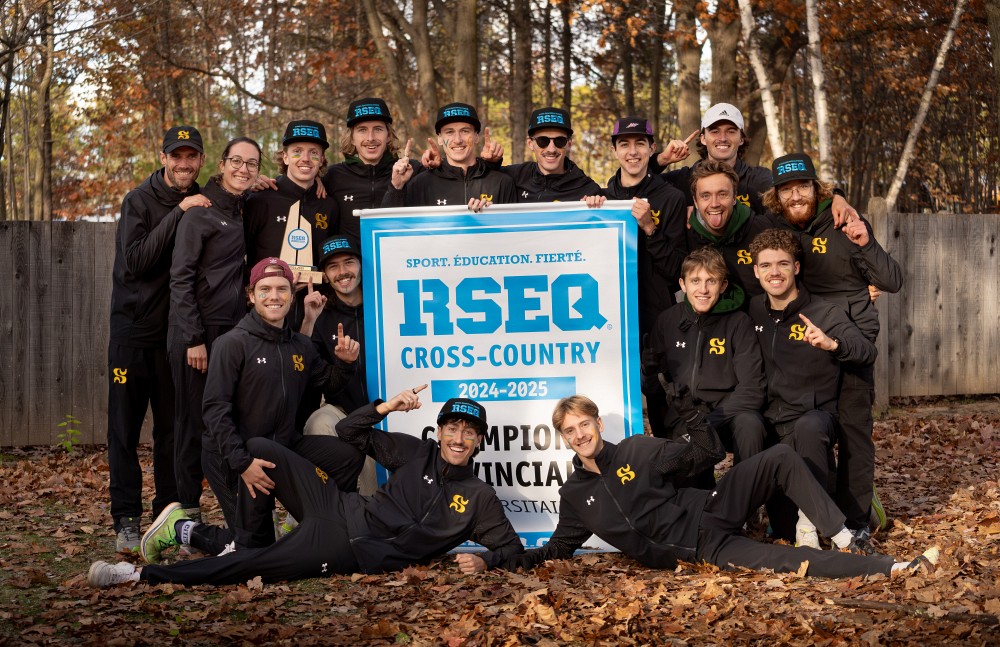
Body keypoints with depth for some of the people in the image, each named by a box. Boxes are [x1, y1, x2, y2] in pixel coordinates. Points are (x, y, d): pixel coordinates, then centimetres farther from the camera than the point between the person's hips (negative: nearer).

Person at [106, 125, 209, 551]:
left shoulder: (204, 204, 7)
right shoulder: (140, 201, -6)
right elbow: (135, 261, -19)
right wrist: (177, 213, -23)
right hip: (133, 328, -3)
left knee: (174, 429, 6)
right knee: (125, 427, 0)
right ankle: (126, 520, 6)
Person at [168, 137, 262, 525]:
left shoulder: (244, 210, 14)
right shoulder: (201, 212, -7)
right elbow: (180, 278, -11)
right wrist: (193, 339, -16)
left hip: (234, 330, 6)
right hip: (197, 332, -6)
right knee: (195, 420, -1)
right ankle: (188, 510, 6)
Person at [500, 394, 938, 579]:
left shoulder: (638, 450, 4)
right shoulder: (574, 495, 6)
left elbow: (709, 453, 4)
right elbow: (561, 546, 16)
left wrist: (686, 411, -12)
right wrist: (515, 561, 2)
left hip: (711, 513, 2)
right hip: (704, 550, -2)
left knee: (781, 459, -21)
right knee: (789, 562, -25)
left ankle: (842, 537, -16)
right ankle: (891, 568, -28)